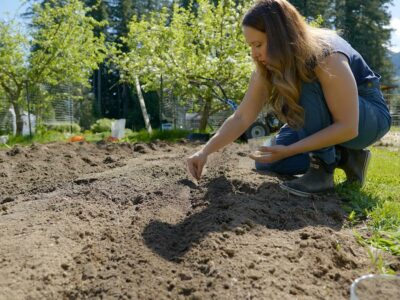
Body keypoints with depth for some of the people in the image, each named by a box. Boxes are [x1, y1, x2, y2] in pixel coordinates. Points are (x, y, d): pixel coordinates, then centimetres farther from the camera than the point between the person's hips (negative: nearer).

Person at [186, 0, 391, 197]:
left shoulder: (327, 56, -32)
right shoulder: (267, 68, -14)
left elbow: (347, 127, -32)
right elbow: (241, 118, -15)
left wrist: (288, 151, -36)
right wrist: (205, 151, -25)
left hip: (371, 116, -6)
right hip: (326, 121, 6)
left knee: (306, 84, -34)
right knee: (267, 162, -9)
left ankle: (323, 169, -21)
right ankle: (346, 157, 2)